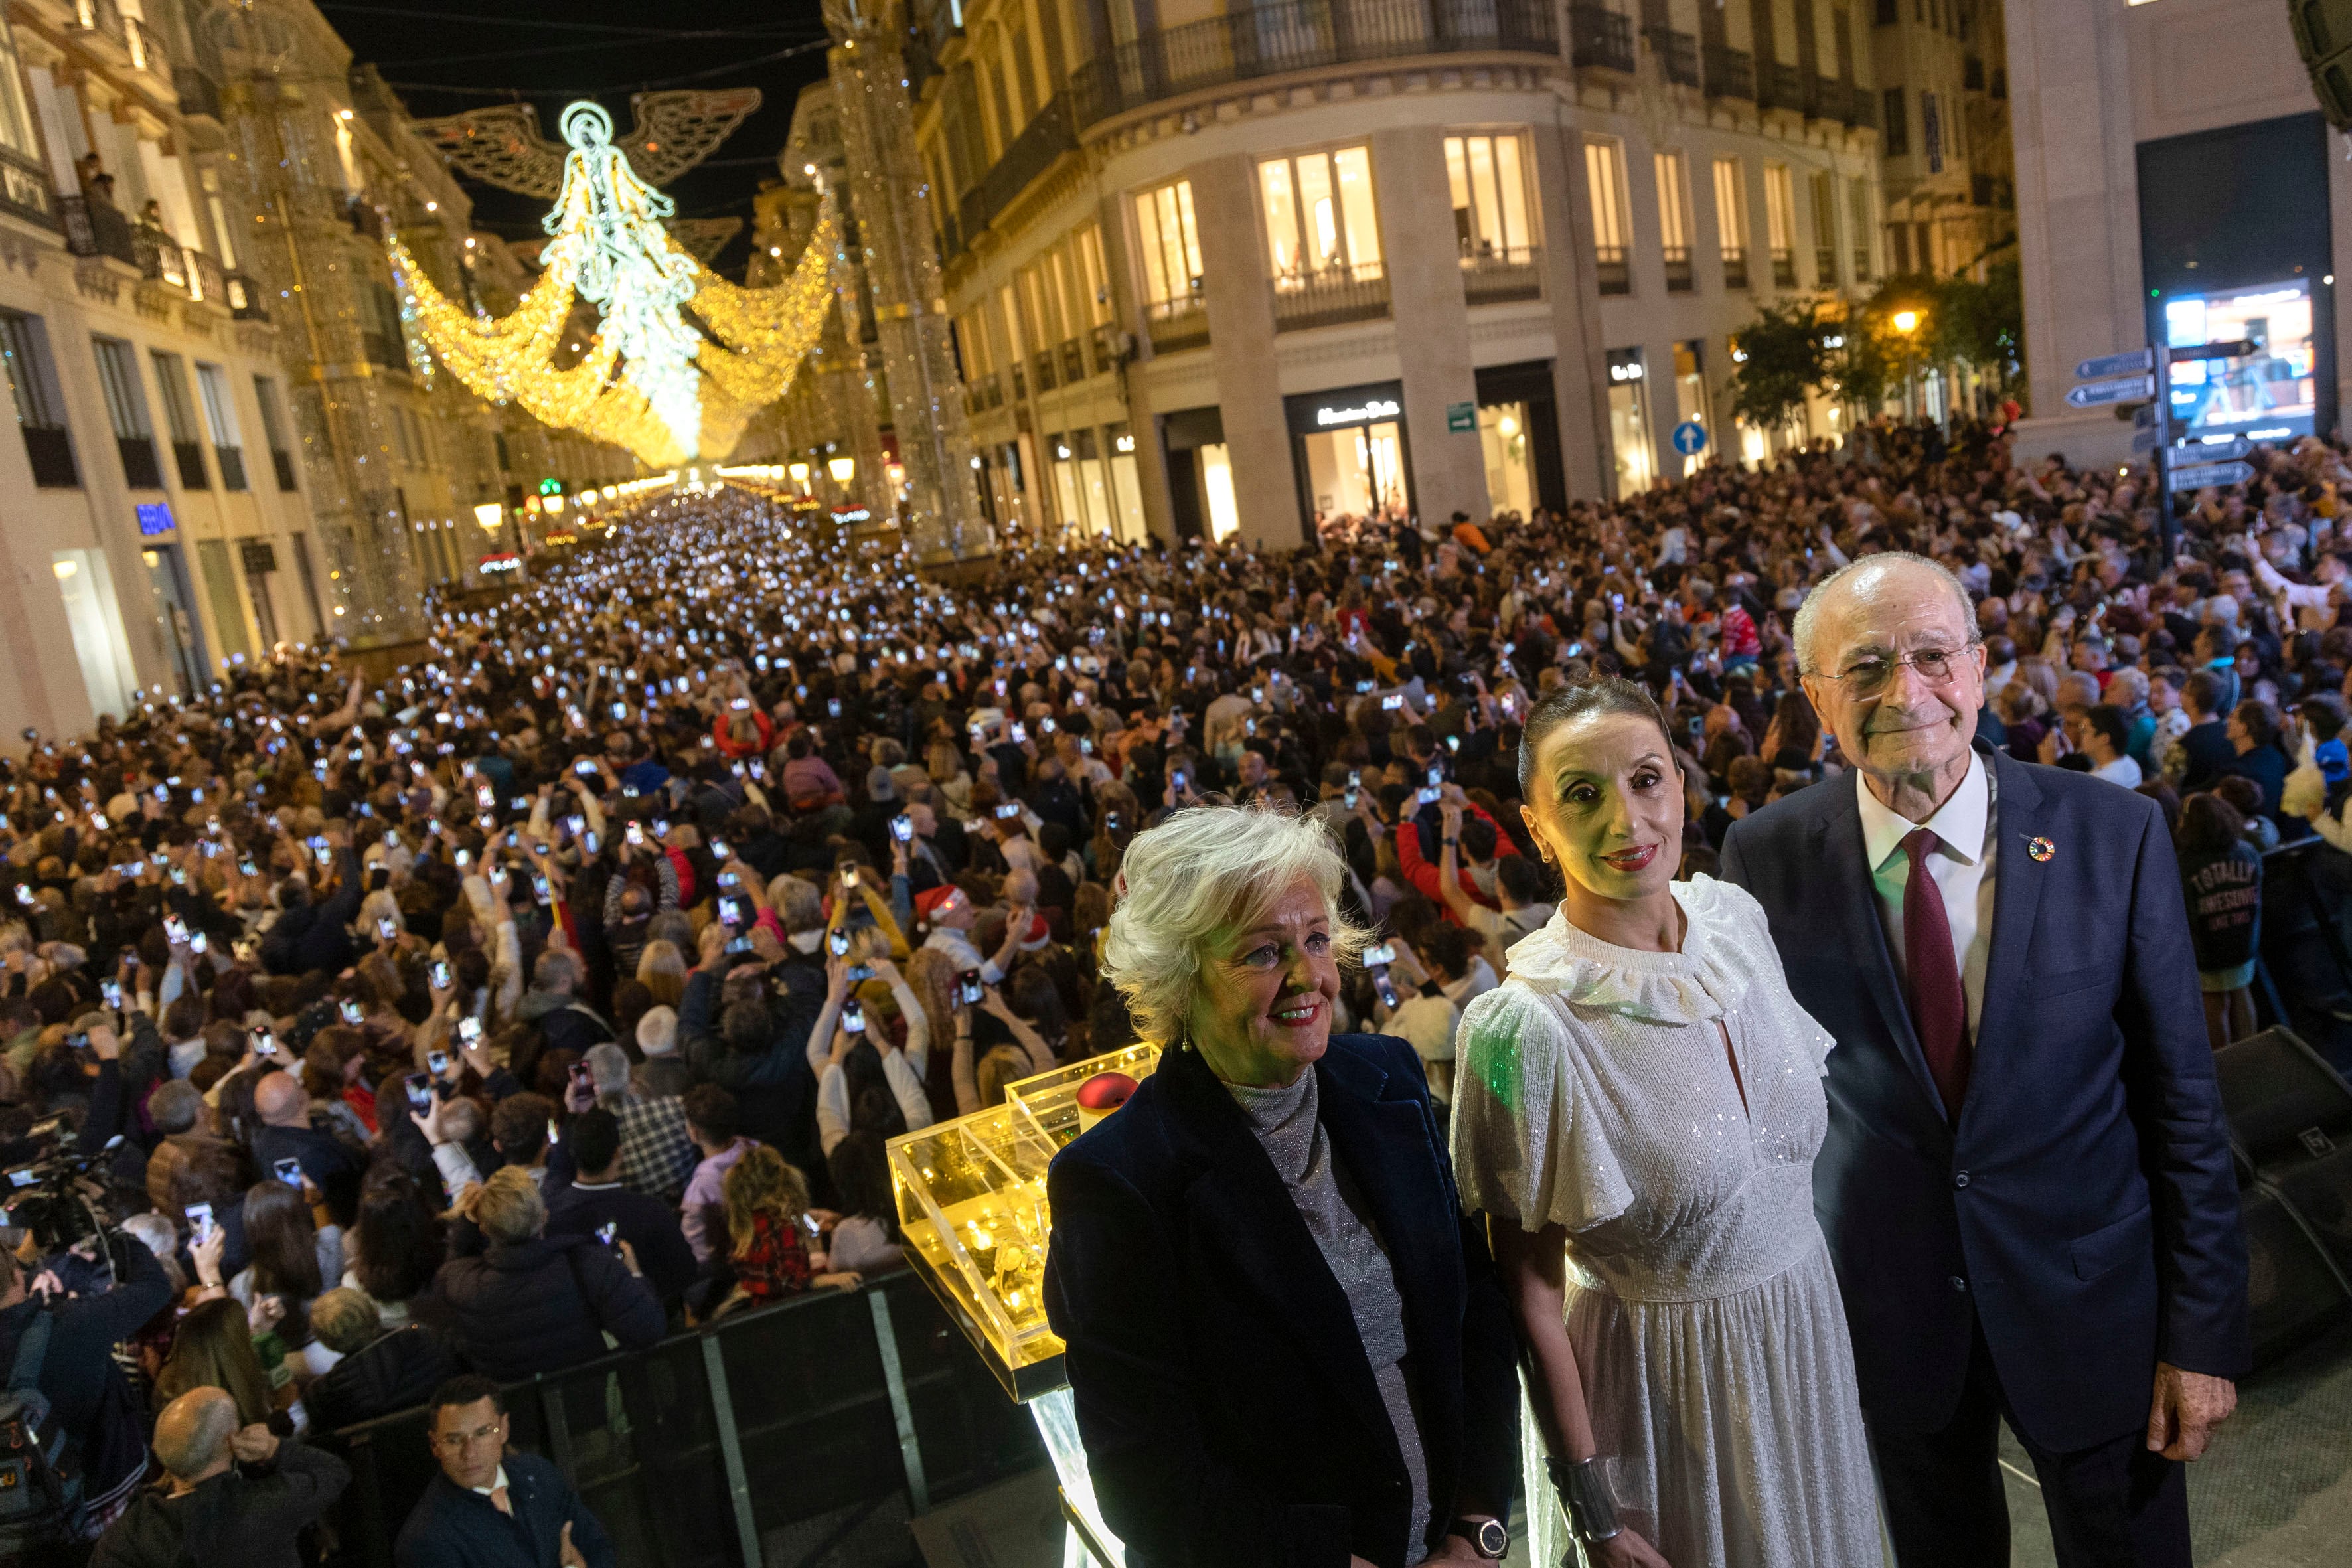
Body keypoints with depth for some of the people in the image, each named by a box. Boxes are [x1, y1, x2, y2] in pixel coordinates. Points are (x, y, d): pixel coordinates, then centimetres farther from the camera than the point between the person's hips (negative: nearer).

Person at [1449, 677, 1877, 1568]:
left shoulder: (1734, 915, -8)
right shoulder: (1526, 1026, -26)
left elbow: (1797, 1127, 7)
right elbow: (1528, 1287, -17)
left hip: (1809, 1328, 6)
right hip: (1660, 1377, -5)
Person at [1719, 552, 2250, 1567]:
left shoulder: (2114, 834, -12)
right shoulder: (1764, 858, -12)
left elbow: (2181, 1098, -7)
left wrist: (2203, 1331, -5)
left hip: (2091, 1297, 0)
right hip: (1885, 1294, 1)